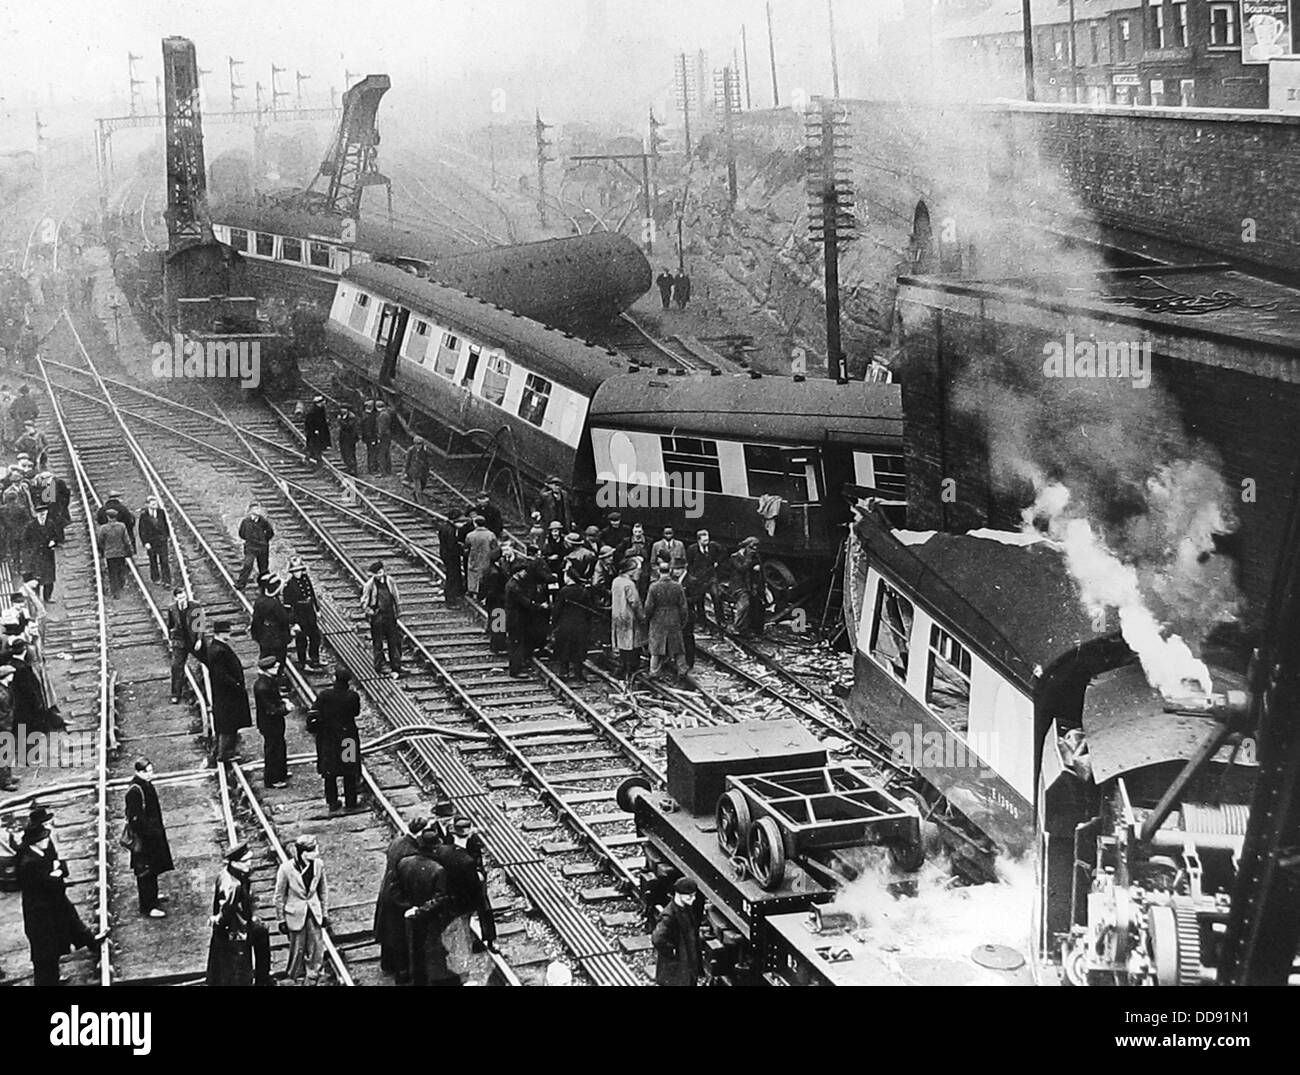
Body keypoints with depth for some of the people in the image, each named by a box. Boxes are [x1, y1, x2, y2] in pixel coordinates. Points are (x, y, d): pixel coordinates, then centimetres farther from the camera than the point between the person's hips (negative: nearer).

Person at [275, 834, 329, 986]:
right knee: (297, 950, 9)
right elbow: (279, 896, -8)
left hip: (314, 913, 3)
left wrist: (325, 914, 9)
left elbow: (323, 890, 5)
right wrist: (281, 920, -3)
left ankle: (312, 980, 26)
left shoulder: (318, 865, -10)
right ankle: (297, 980, 31)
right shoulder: (286, 868, -20)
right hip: (296, 915, -3)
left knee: (317, 948, 7)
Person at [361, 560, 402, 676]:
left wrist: (398, 614, 11)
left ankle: (395, 669, 17)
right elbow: (363, 604, -2)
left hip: (390, 617, 3)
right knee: (378, 644, 6)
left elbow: (397, 599, 10)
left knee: (394, 642, 6)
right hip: (377, 618, -3)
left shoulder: (390, 582, 0)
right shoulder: (369, 585, -9)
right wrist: (371, 612, -11)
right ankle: (378, 670, 17)